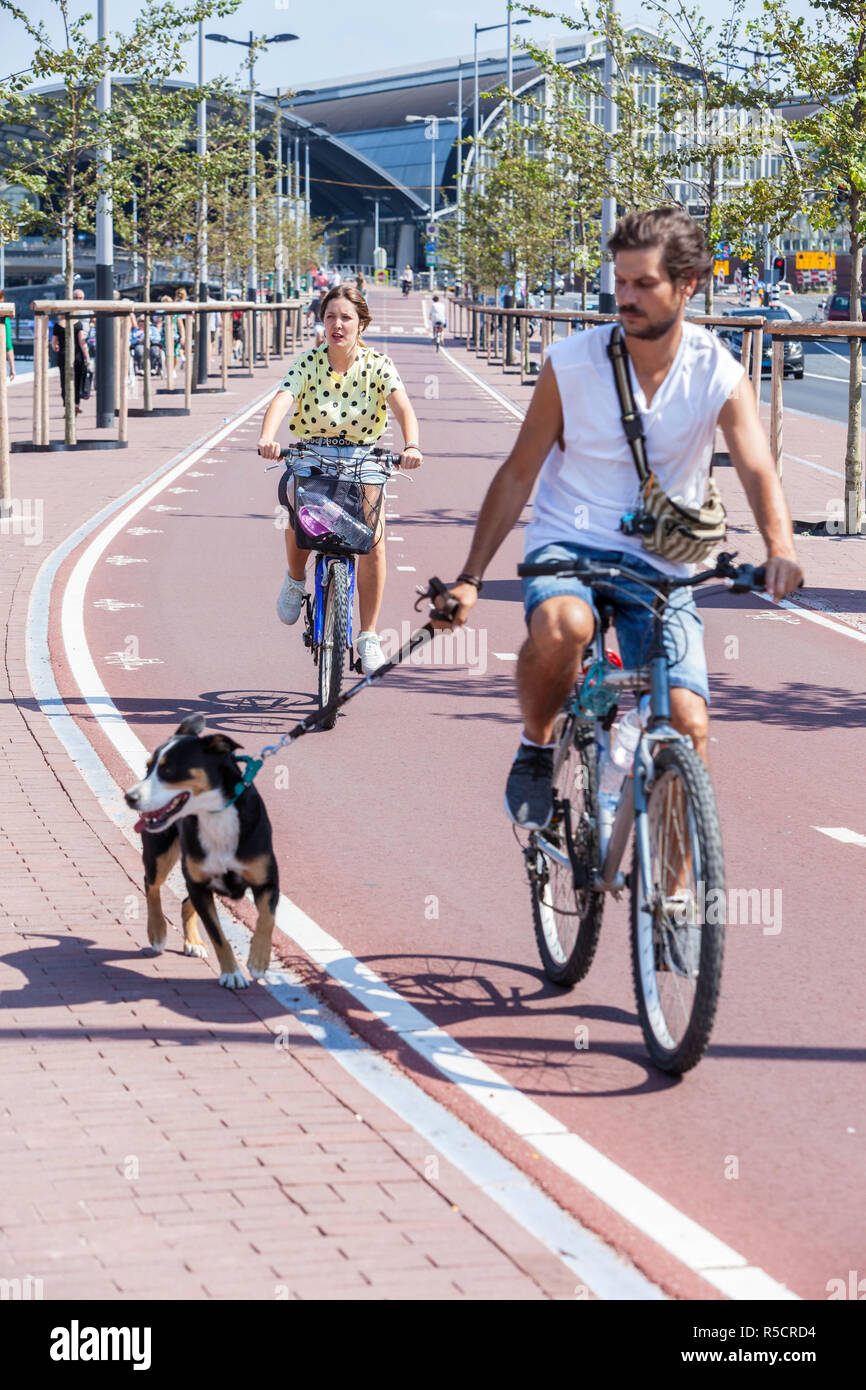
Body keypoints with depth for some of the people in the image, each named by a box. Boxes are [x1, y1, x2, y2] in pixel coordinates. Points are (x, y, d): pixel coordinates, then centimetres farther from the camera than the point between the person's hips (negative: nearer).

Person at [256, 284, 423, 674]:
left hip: (362, 459, 0)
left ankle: (368, 635, -8)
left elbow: (402, 406, -21)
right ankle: (295, 580, 5)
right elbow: (282, 400, -21)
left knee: (372, 540, -21)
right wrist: (267, 438, -43)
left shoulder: (377, 365, -6)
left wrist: (411, 445, -42)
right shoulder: (308, 362, -5)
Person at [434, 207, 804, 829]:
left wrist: (780, 550, -38)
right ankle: (536, 744, -6)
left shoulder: (720, 375, -5)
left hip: (661, 567, 1)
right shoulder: (571, 363, -5)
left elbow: (760, 473, -16)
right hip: (568, 543, -1)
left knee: (688, 726, -15)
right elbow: (518, 475, 2)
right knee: (562, 627, -37)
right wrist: (471, 577, -3)